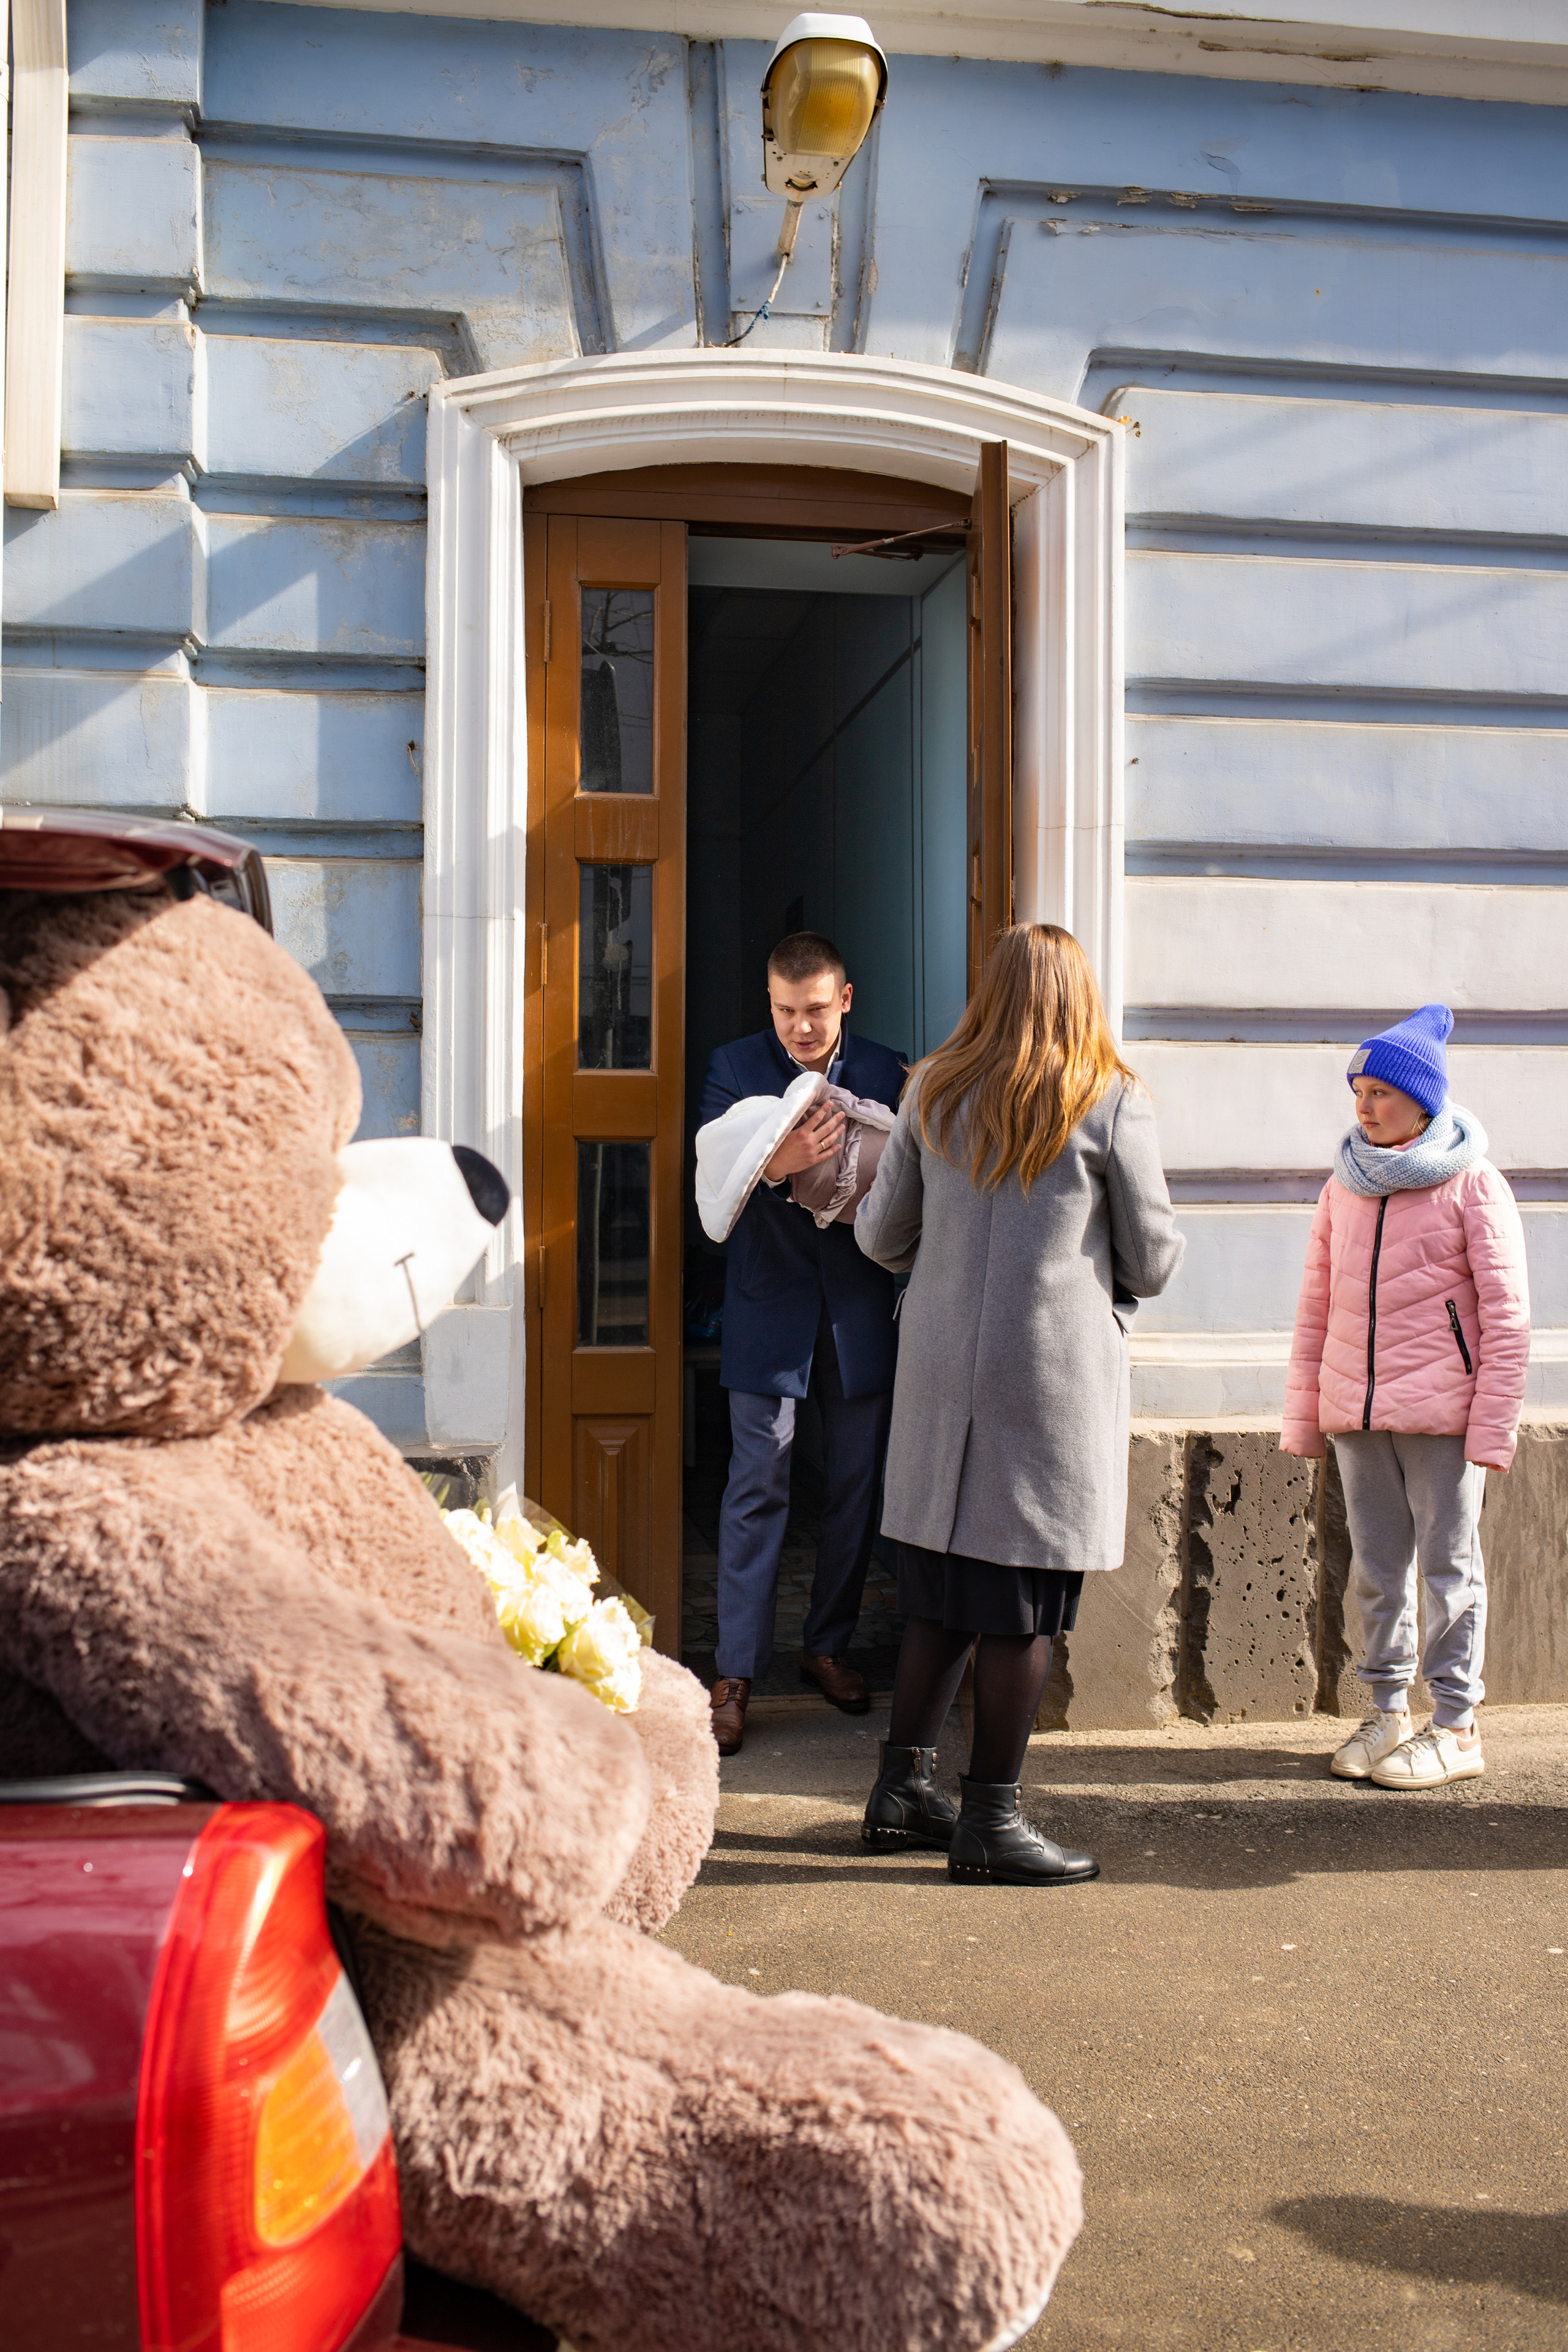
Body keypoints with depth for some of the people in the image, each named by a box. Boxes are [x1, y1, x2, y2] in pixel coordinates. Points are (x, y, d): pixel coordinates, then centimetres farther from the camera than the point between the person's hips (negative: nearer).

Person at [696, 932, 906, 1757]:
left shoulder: (885, 1071, 4)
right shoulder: (734, 1068, -1)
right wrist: (775, 1166, -32)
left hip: (862, 1308, 3)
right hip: (770, 1304, -3)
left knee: (857, 1484, 10)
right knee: (757, 1487, -3)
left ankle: (828, 1647, 26)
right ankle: (735, 1673, 5)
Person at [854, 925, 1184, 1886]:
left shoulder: (934, 1094, 6)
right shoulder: (1113, 1102, -6)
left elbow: (880, 1236, 11)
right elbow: (1154, 1262, -2)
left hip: (940, 1374, 5)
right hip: (1053, 1379, -5)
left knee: (942, 1597, 15)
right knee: (1026, 1609, 3)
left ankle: (904, 1785, 24)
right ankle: (991, 1819, 10)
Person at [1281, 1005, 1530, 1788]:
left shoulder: (1473, 1184, -5)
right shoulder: (1344, 1185, 10)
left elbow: (1506, 1317, -6)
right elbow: (1316, 1307, 13)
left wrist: (1494, 1426, -11)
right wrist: (1302, 1416, 10)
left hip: (1439, 1410, -5)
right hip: (1355, 1409, 5)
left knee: (1449, 1566, 3)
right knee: (1377, 1569, 11)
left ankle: (1455, 1729, 12)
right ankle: (1388, 1712, 22)